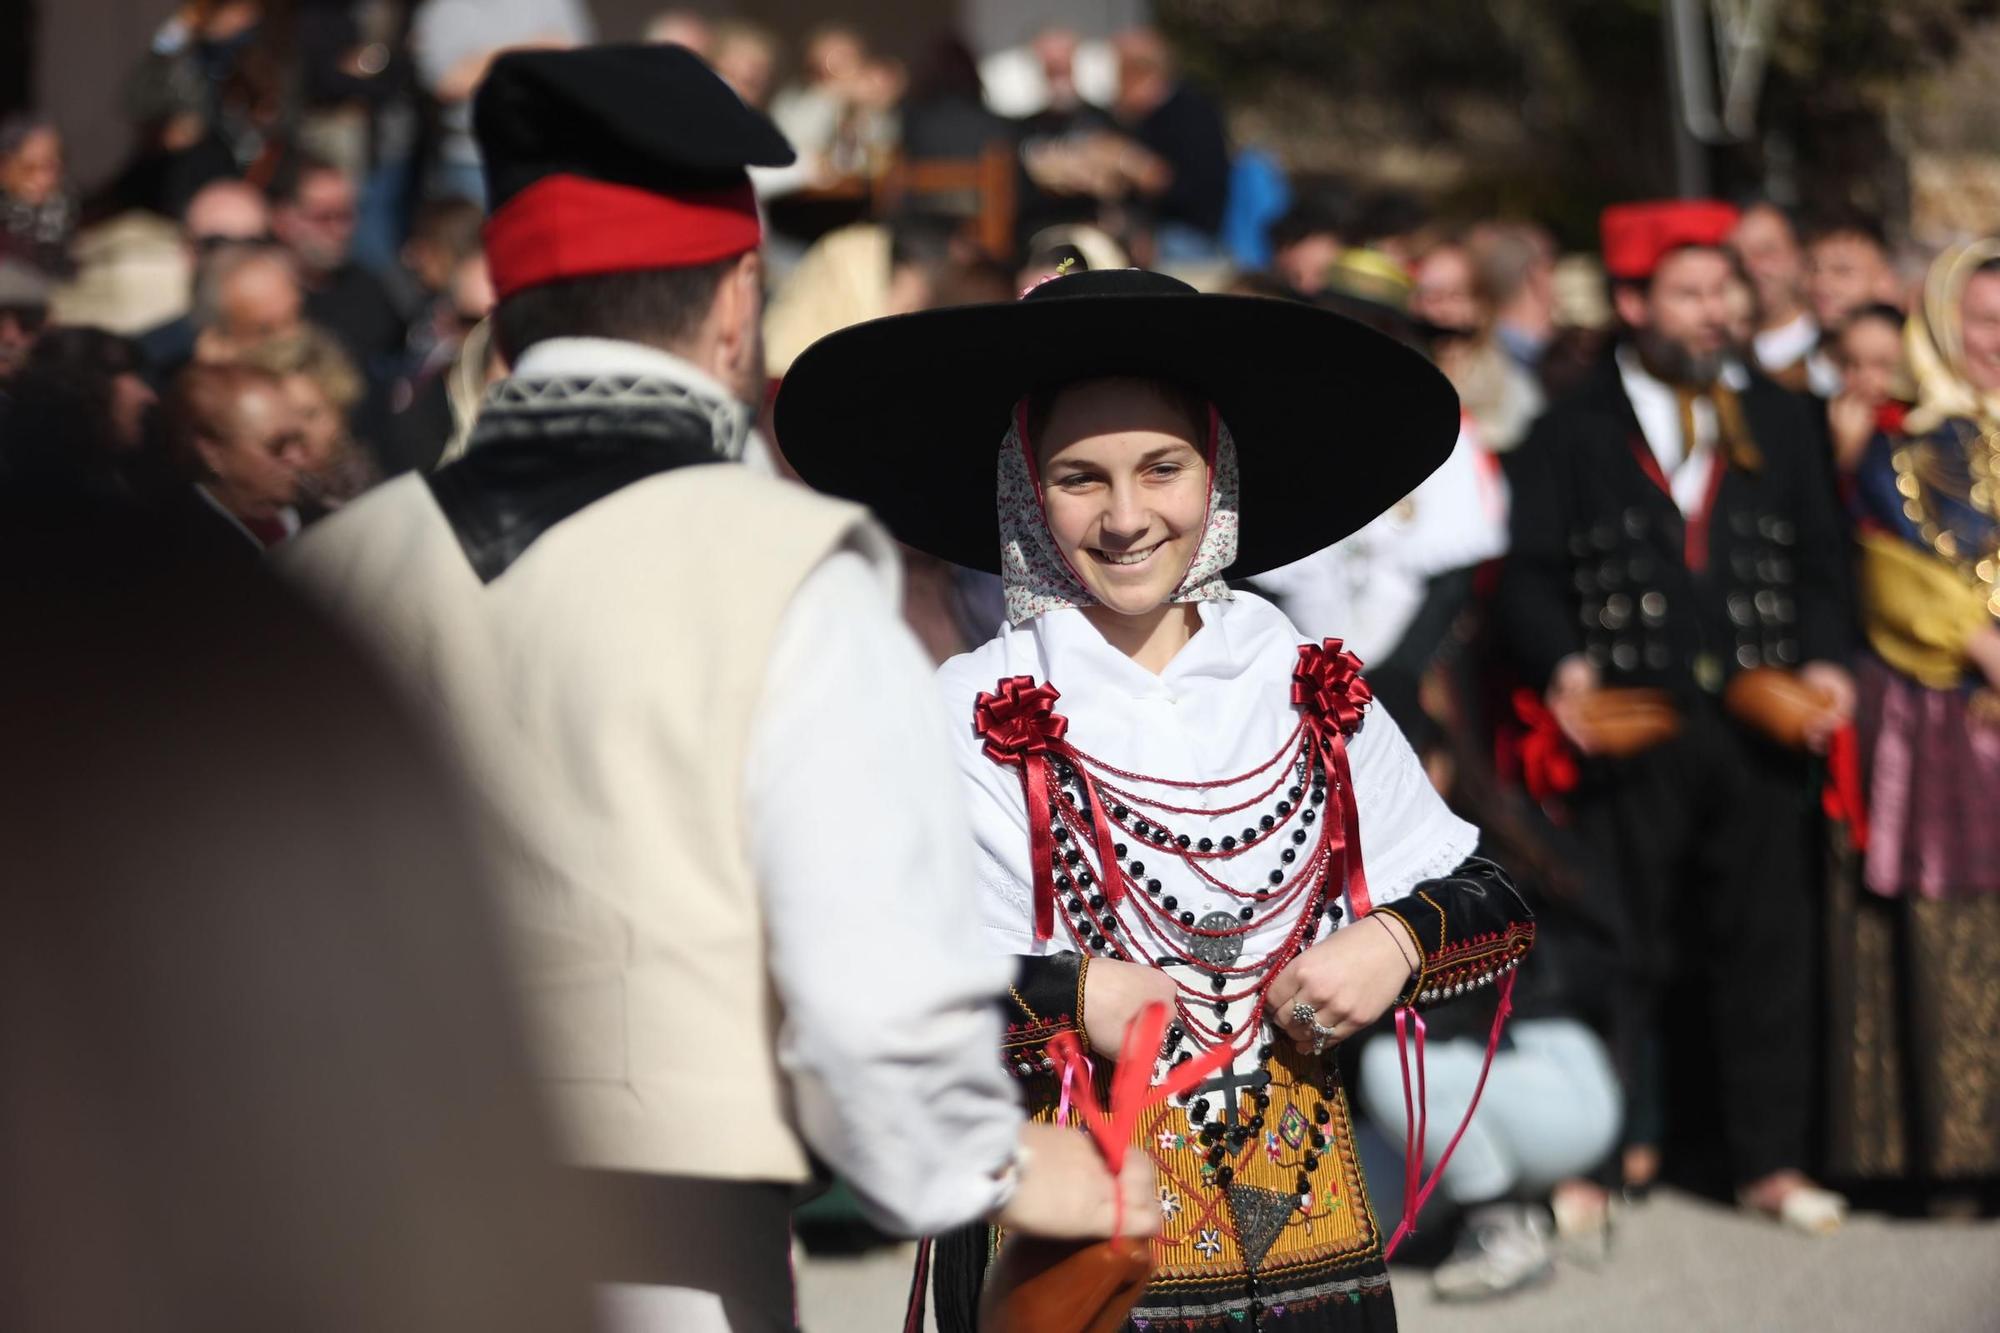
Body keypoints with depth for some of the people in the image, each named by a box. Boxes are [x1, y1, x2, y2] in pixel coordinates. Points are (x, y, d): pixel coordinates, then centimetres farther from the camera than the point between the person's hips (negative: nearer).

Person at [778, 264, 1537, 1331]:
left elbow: (1484, 903, 9)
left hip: (1305, 1219, 4)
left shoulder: (1310, 694, 3)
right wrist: (1068, 996, -23)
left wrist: (1397, 944, -10)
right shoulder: (972, 718, -9)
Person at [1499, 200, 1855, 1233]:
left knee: (1766, 943, 4)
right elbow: (1530, 574, 2)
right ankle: (1621, 1143, 15)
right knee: (1624, 946, 2)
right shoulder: (1569, 433, 7)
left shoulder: (1779, 422, 15)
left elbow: (1817, 560, 14)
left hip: (1758, 723, 2)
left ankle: (1770, 1158, 12)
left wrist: (1823, 659, -3)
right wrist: (1563, 665, -15)